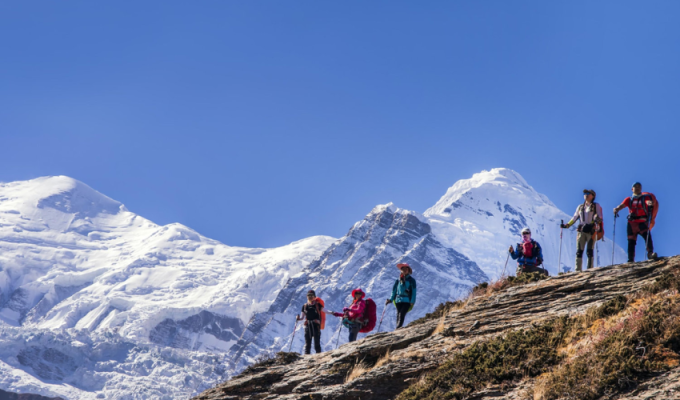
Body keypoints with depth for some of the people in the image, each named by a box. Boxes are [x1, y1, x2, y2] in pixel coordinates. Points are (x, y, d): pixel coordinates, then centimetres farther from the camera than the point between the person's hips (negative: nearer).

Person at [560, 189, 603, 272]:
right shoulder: (580, 207, 20)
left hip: (591, 231, -4)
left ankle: (589, 269, -10)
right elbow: (574, 218, 21)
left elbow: (600, 218, -1)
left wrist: (597, 220, -24)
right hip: (581, 231, 4)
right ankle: (578, 270, -5)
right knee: (579, 251, -4)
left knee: (589, 251, -10)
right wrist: (567, 225, 8)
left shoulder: (596, 206, 9)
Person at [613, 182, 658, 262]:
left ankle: (650, 253, -34)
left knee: (647, 236, -25)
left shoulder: (645, 197, 9)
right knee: (631, 242, -2)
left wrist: (650, 203, -38)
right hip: (632, 223, 2)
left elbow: (648, 201, -13)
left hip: (643, 222, -2)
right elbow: (622, 205, 0)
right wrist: (616, 209, -23)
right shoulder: (629, 200, 14)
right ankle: (631, 260, -2)